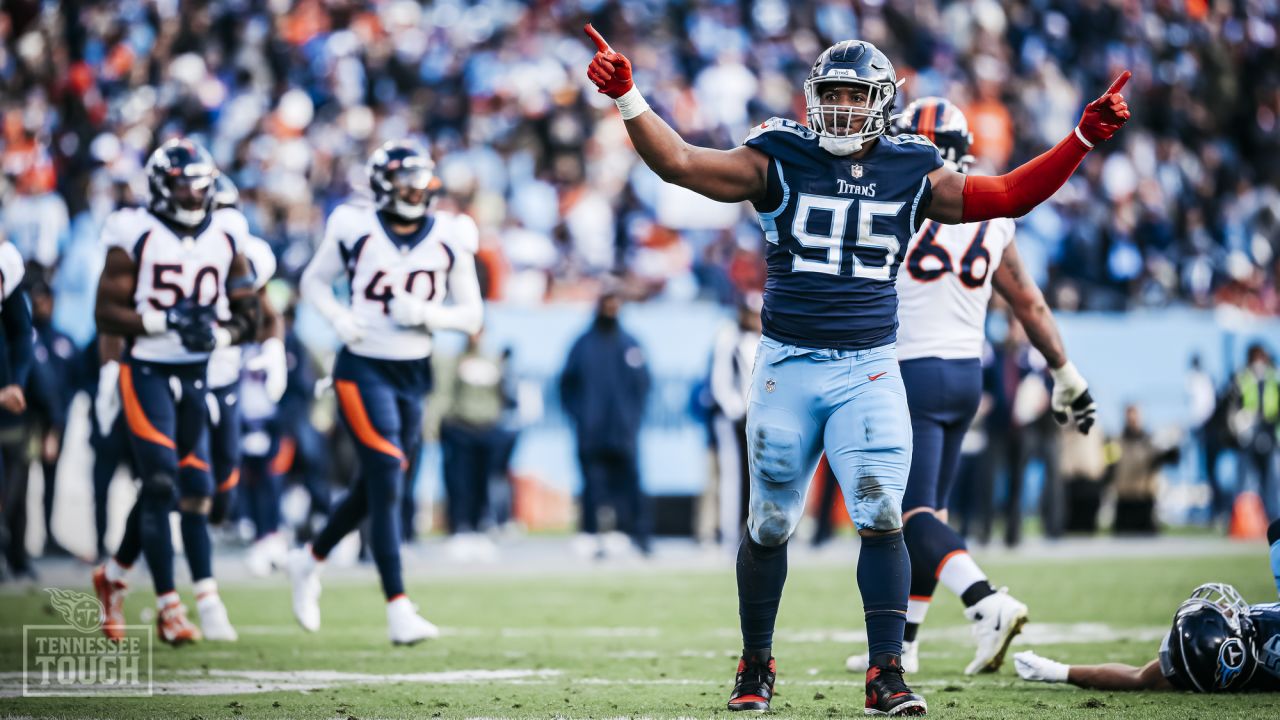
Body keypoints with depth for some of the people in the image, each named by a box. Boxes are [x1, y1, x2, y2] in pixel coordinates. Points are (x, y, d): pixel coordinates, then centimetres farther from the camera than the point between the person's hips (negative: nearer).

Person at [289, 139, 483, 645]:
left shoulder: (449, 239, 1)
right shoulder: (356, 229, -6)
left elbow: (472, 316, 5)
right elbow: (314, 281, 9)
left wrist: (426, 314, -14)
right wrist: (338, 318, -10)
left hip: (414, 374, 4)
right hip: (364, 369, -4)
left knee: (374, 488, 13)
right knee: (387, 485, -13)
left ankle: (310, 560, 39)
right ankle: (398, 611, -13)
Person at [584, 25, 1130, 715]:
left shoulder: (911, 173, 5)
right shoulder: (779, 161, 0)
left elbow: (1008, 195, 9)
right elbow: (680, 164, -5)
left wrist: (1083, 138, 2)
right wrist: (628, 100, -17)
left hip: (868, 372, 1)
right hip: (787, 367, -1)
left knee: (883, 519, -12)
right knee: (769, 526, 7)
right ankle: (755, 665, 24)